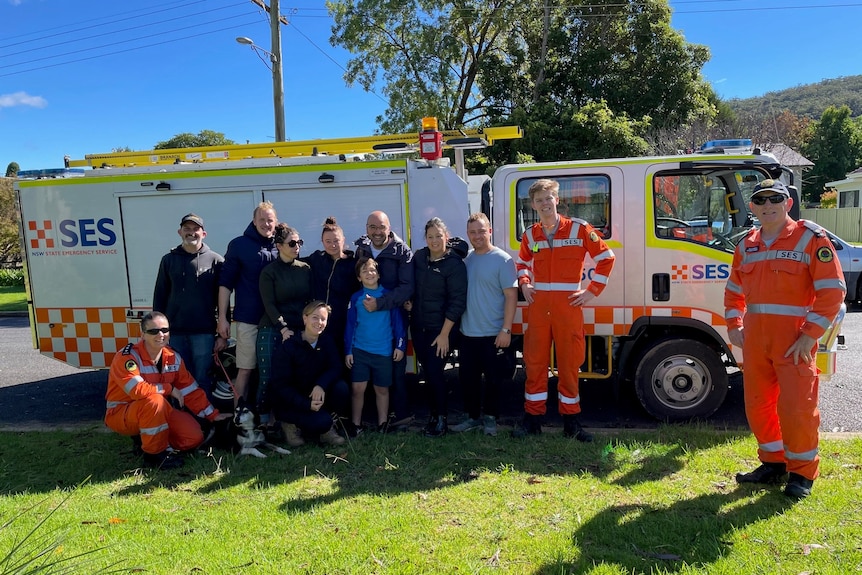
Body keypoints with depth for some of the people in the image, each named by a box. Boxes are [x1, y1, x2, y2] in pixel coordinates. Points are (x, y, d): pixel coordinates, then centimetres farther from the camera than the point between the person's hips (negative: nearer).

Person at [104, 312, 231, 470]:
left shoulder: (173, 358, -3)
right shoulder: (127, 356, -23)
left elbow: (191, 391, 0)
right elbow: (137, 390, -37)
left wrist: (213, 415, -4)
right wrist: (169, 389, -23)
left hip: (158, 412, 6)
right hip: (121, 413, -6)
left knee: (194, 436, -10)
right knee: (155, 401, -38)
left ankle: (147, 437, 12)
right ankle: (155, 453, -17)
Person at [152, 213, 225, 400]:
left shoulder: (215, 260, 1)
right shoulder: (169, 260, 9)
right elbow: (160, 296, 11)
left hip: (204, 333, -2)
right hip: (174, 332, 3)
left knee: (202, 380, 2)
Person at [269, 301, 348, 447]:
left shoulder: (327, 342, -2)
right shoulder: (286, 347, -18)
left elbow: (336, 368, -10)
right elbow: (280, 386, -19)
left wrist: (321, 385, -32)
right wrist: (307, 405, -29)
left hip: (316, 395, 5)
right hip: (290, 402, -5)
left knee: (341, 387, -23)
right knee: (322, 421, -29)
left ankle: (326, 428, -1)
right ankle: (291, 424, 3)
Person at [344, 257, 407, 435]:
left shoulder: (388, 295, -1)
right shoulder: (356, 298, 2)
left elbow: (398, 321, 0)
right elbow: (350, 325, 4)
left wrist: (400, 345, -4)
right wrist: (348, 351, 1)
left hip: (384, 351, 0)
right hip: (359, 351, 1)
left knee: (382, 389, 10)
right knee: (357, 388, 0)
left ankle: (383, 424, 23)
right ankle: (355, 423, 15)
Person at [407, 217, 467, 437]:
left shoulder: (454, 264, -13)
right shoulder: (418, 257, 3)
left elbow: (457, 302, -15)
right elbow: (410, 285, 19)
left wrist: (444, 334, -16)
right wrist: (407, 302, 0)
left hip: (440, 329, -5)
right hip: (418, 326, 5)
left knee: (435, 372, -6)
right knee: (427, 371, 10)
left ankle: (441, 419, 11)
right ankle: (432, 413, 24)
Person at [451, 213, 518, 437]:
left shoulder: (502, 260, -9)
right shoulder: (466, 260, 8)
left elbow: (511, 296, -12)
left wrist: (506, 330, -17)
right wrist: (458, 324, 11)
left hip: (493, 335, -5)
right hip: (467, 334, 6)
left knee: (493, 379, 5)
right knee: (467, 378, 13)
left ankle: (490, 418, 22)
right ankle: (473, 417, 27)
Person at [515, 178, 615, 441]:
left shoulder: (579, 229, -3)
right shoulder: (530, 235, 8)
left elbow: (606, 257, 2)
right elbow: (522, 263, 26)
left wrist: (592, 291, -3)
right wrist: (524, 284, 9)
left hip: (569, 306, -3)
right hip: (538, 306, 3)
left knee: (569, 364, 4)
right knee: (535, 363, 7)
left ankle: (571, 421, 17)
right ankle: (533, 418, 18)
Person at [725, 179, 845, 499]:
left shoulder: (811, 238, -5)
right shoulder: (747, 246, 12)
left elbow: (832, 290, -10)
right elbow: (734, 291, 22)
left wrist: (810, 334, -15)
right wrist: (734, 326, 8)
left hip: (794, 339, -5)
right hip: (754, 338, 6)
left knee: (796, 407, -3)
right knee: (757, 405, 11)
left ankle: (802, 473, 17)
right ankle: (773, 463, 29)